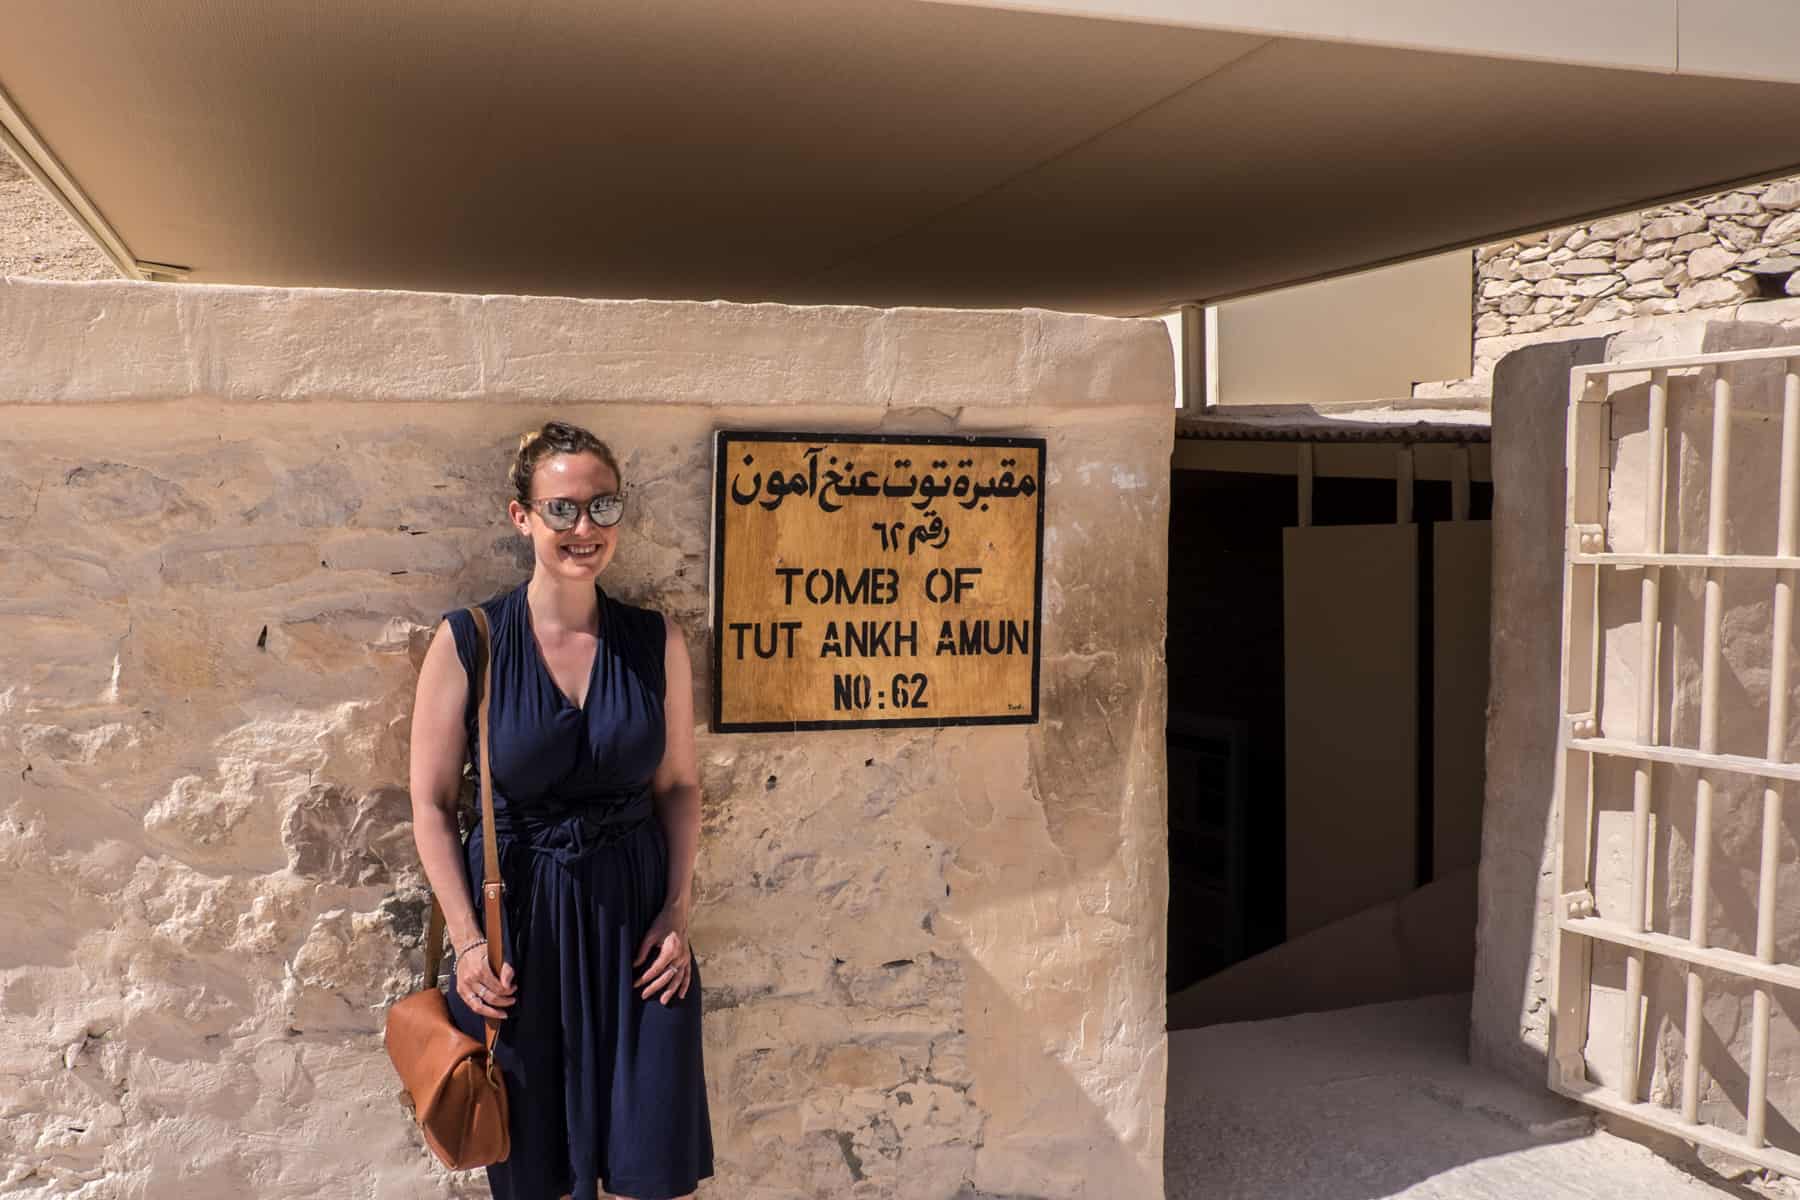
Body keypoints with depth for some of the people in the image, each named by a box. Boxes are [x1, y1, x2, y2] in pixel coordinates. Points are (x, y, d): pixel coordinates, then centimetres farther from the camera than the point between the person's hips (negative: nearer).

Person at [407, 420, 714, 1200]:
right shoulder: (467, 642, -8)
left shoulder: (655, 641, -1)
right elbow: (432, 804, -3)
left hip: (636, 911, 2)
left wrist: (678, 910, -3)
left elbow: (679, 785, 6)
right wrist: (466, 938, -8)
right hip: (519, 913, -1)